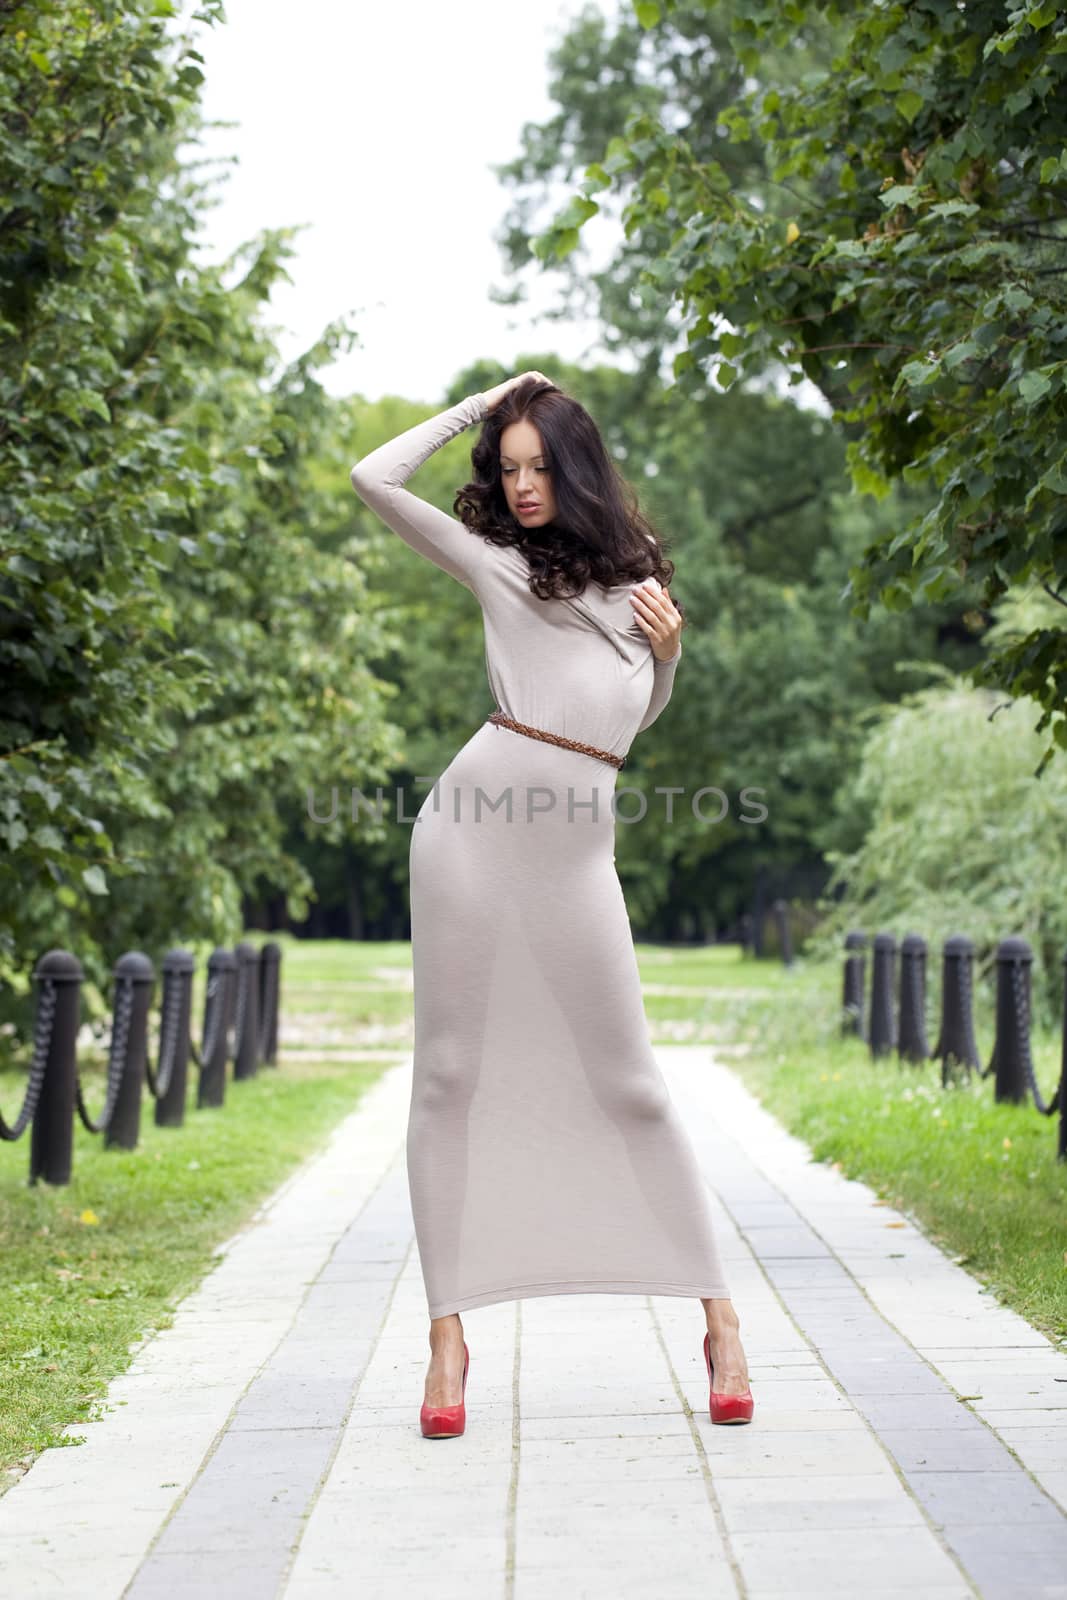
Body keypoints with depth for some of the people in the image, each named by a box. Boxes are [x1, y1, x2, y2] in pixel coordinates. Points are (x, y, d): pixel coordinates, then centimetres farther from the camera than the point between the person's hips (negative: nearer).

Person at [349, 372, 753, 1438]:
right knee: (452, 1073, -1)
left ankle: (717, 1315, 7)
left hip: (576, 846, 1)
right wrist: (478, 405, 13)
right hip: (474, 823, -1)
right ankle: (448, 1330, 4)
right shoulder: (494, 559, 10)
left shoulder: (635, 573, 19)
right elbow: (375, 479, 3)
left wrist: (668, 648, 9)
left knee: (626, 1083, 1)